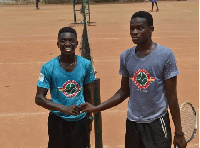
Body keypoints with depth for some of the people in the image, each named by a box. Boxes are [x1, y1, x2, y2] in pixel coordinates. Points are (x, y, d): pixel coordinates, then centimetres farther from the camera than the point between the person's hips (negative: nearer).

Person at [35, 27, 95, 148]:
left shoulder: (86, 64, -4)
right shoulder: (49, 67, -13)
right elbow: (39, 98, -13)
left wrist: (89, 116, 14)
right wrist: (64, 109, -26)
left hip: (80, 119, 2)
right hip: (58, 120, -2)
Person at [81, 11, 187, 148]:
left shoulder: (166, 55, -9)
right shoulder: (126, 56, 2)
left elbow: (172, 96, -8)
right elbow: (124, 91, 10)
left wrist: (179, 133, -6)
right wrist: (97, 108, 3)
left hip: (157, 123, -3)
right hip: (132, 123, 3)